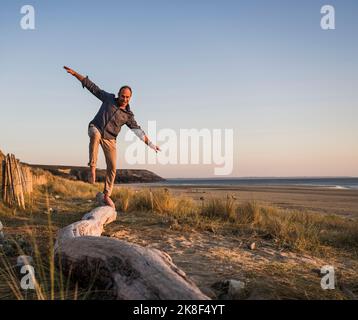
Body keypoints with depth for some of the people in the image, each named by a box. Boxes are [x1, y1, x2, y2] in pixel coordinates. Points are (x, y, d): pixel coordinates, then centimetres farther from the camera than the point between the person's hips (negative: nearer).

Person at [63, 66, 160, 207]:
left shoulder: (128, 115, 1)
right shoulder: (109, 98, 0)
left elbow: (139, 131, 1)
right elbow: (92, 87, 2)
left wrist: (151, 144, -6)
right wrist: (75, 73, -1)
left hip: (109, 139, 2)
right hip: (95, 128, -2)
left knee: (112, 167, -4)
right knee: (95, 134, -42)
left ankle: (107, 196, 12)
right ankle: (92, 168, -37)